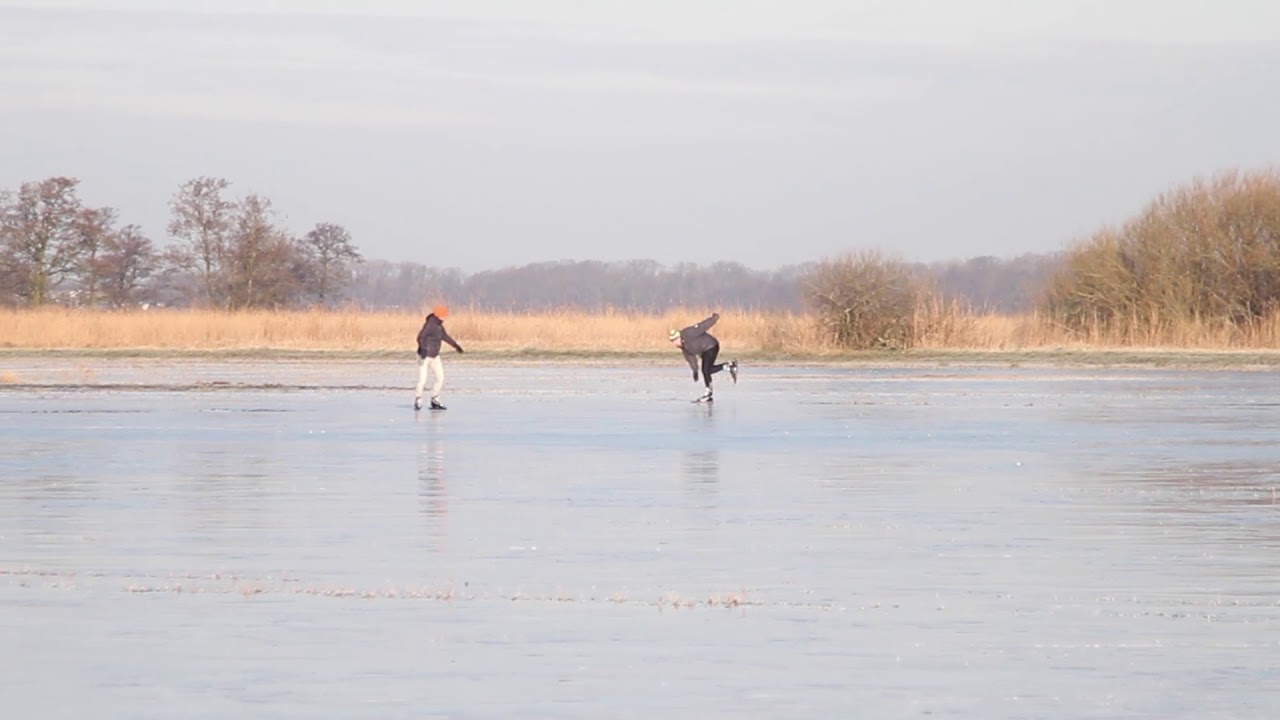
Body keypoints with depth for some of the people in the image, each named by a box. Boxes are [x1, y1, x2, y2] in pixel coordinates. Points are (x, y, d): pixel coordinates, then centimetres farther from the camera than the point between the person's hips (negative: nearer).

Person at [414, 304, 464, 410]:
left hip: (434, 356, 9)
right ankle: (417, 401, 7)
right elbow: (421, 337, -38)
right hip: (424, 356, -9)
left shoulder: (439, 325, 5)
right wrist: (423, 349, -55)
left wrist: (455, 345, 33)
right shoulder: (430, 325, -24)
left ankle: (435, 401, 12)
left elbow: (444, 336, 24)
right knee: (422, 380, -11)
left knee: (440, 378, 4)